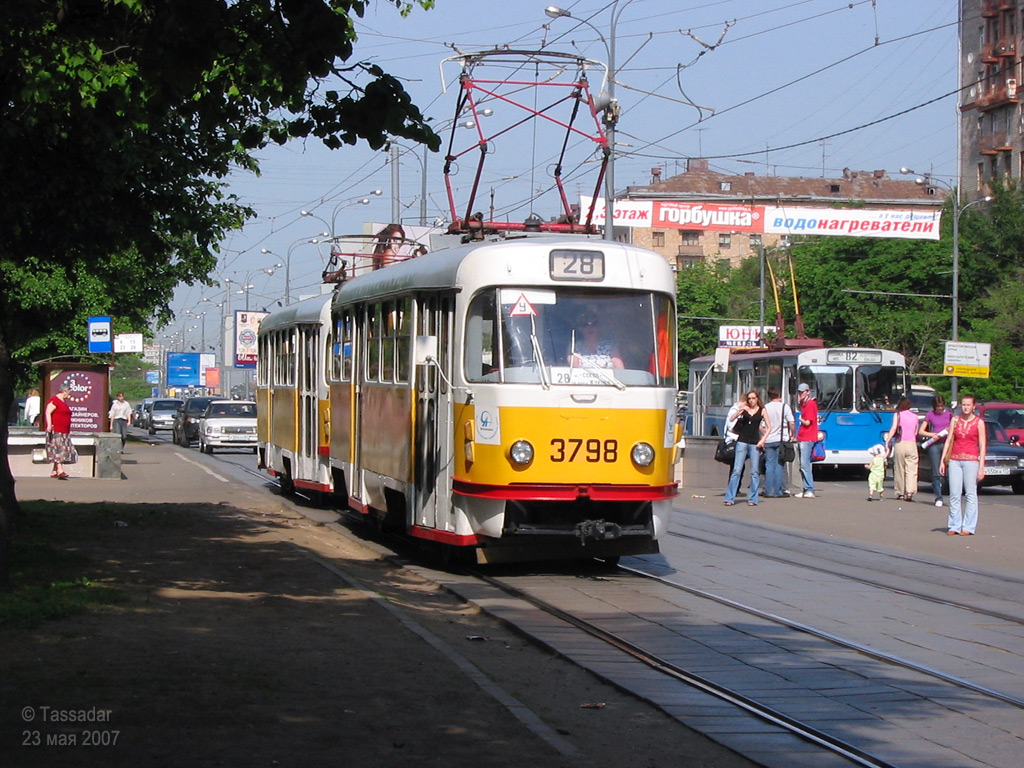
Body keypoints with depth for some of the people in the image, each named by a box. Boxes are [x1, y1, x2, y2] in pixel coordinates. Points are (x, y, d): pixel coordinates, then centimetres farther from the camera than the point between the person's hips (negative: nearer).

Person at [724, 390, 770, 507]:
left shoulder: (761, 410, 5)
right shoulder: (744, 408, 7)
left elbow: (769, 427, 6)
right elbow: (732, 419, -5)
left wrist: (762, 440, -5)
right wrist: (740, 410, -20)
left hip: (755, 443, 0)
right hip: (742, 442, 0)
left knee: (755, 472, 0)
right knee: (737, 470, -5)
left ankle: (752, 499, 6)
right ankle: (730, 498, -5)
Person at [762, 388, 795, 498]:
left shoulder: (765, 408, 1)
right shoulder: (785, 406, -3)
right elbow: (791, 423, -4)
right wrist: (792, 435, 11)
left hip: (768, 440, 2)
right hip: (781, 439, -2)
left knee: (769, 466, 6)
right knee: (779, 465, 2)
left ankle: (768, 491, 5)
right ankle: (778, 491, 0)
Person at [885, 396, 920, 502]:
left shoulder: (898, 414, 2)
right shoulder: (915, 416, 10)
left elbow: (894, 428, -9)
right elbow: (916, 432, 9)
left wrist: (888, 440, -7)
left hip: (900, 444, -1)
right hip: (912, 444, 1)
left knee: (899, 469, 8)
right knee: (911, 469, -3)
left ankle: (900, 493, 11)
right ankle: (910, 492, -19)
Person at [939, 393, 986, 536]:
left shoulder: (978, 422, 0)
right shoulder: (955, 420, 10)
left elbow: (982, 446, -2)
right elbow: (949, 440, 12)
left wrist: (981, 467, -8)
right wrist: (942, 460, 6)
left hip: (971, 460, -3)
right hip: (954, 460, 3)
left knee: (971, 494, -3)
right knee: (954, 495, 1)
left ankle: (968, 527, 0)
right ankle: (954, 526, 6)